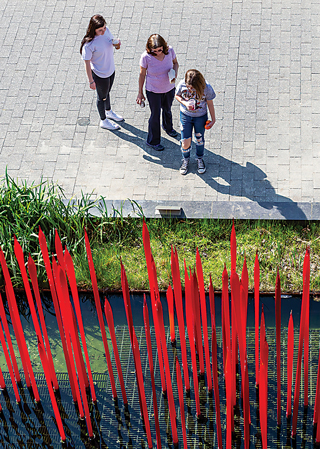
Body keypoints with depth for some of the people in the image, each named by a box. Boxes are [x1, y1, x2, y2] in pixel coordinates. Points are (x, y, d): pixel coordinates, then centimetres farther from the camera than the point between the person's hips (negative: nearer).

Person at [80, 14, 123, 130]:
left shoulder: (106, 30, -14)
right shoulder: (89, 44, -33)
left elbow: (111, 41, 7)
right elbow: (87, 63, -24)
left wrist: (116, 44, -18)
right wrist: (91, 81, -18)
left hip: (111, 70, 6)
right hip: (100, 75, -6)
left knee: (107, 92, 31)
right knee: (102, 97, 18)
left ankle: (108, 112, 58)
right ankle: (103, 121, 42)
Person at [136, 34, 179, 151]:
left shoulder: (170, 51, -20)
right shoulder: (146, 57, -27)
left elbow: (175, 63, 1)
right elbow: (142, 74, -14)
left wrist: (175, 71, -22)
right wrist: (140, 93, -6)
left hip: (169, 88, 4)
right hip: (153, 91, -4)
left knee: (167, 109, 30)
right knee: (155, 115, 11)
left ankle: (168, 127, 62)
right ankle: (153, 141, 33)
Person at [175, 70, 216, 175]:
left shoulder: (206, 88, -24)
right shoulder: (182, 84, -22)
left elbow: (210, 103, -9)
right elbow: (177, 95, -2)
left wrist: (213, 119, -1)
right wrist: (185, 103, -22)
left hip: (200, 117, 0)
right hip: (185, 116, 1)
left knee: (199, 139, 19)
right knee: (185, 143, 3)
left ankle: (199, 159, 47)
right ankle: (185, 160, 35)